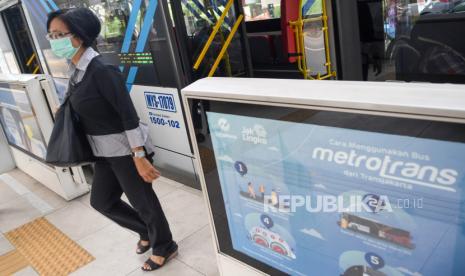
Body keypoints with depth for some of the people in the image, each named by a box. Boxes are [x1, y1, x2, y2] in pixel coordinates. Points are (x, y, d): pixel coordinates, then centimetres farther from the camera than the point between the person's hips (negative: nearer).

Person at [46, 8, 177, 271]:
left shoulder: (101, 70, -22)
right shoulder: (76, 70, 5)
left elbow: (128, 114, -24)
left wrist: (139, 157, -24)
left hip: (124, 148, -9)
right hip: (104, 151, 9)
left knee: (143, 202, 8)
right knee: (101, 200, 20)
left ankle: (164, 248, 33)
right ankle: (146, 231, 42)